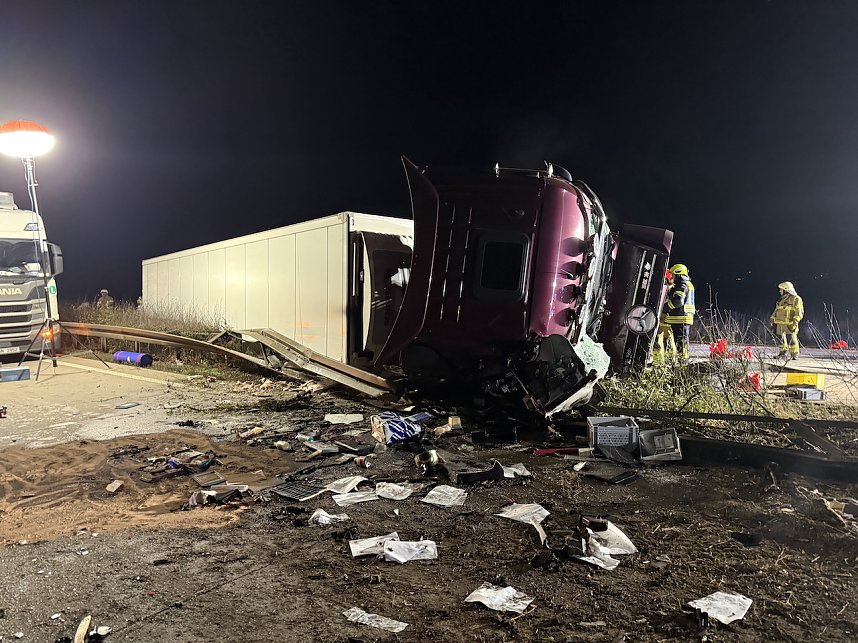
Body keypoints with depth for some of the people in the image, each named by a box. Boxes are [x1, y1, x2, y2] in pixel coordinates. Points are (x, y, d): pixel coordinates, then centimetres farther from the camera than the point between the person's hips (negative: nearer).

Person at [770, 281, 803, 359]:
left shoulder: (796, 299, -5)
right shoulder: (781, 300, 20)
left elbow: (799, 312, -12)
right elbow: (776, 310, 27)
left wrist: (795, 321, -22)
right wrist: (772, 318, 19)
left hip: (789, 324, -8)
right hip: (780, 323, 8)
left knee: (791, 340, -9)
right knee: (781, 339, 11)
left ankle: (794, 355, -4)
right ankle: (783, 352, 23)